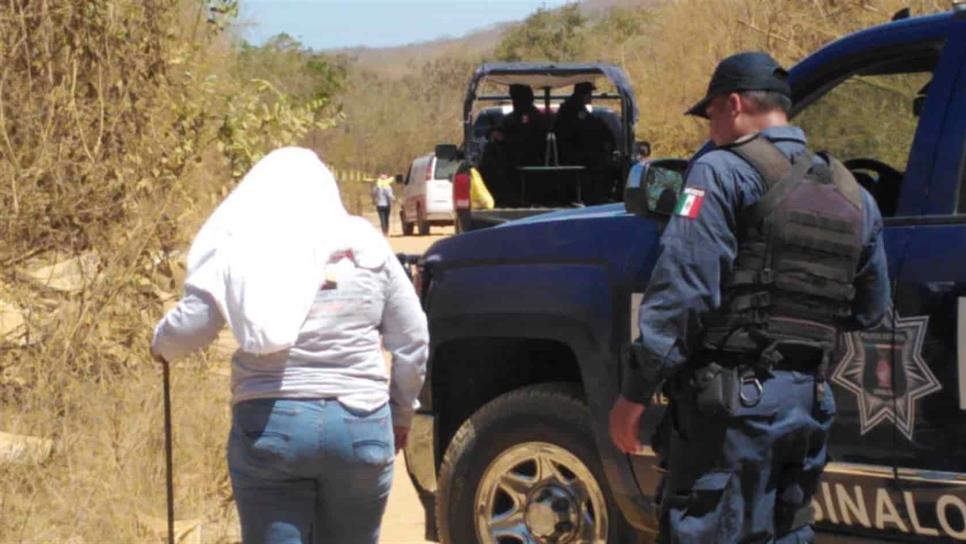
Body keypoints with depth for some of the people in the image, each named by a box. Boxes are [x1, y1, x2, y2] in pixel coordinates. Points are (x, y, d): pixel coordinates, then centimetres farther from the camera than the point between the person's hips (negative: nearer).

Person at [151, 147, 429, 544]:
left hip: (270, 425, -2)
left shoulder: (243, 248, 1)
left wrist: (162, 345, 20)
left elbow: (191, 327, -3)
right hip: (360, 424, 2)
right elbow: (413, 340, 9)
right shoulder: (366, 246, 8)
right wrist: (401, 414, 22)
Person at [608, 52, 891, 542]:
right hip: (807, 401, 7)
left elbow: (679, 291, -16)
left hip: (732, 395, -7)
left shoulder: (724, 172, -8)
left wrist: (635, 392, -12)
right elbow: (869, 309, 19)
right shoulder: (852, 195, 14)